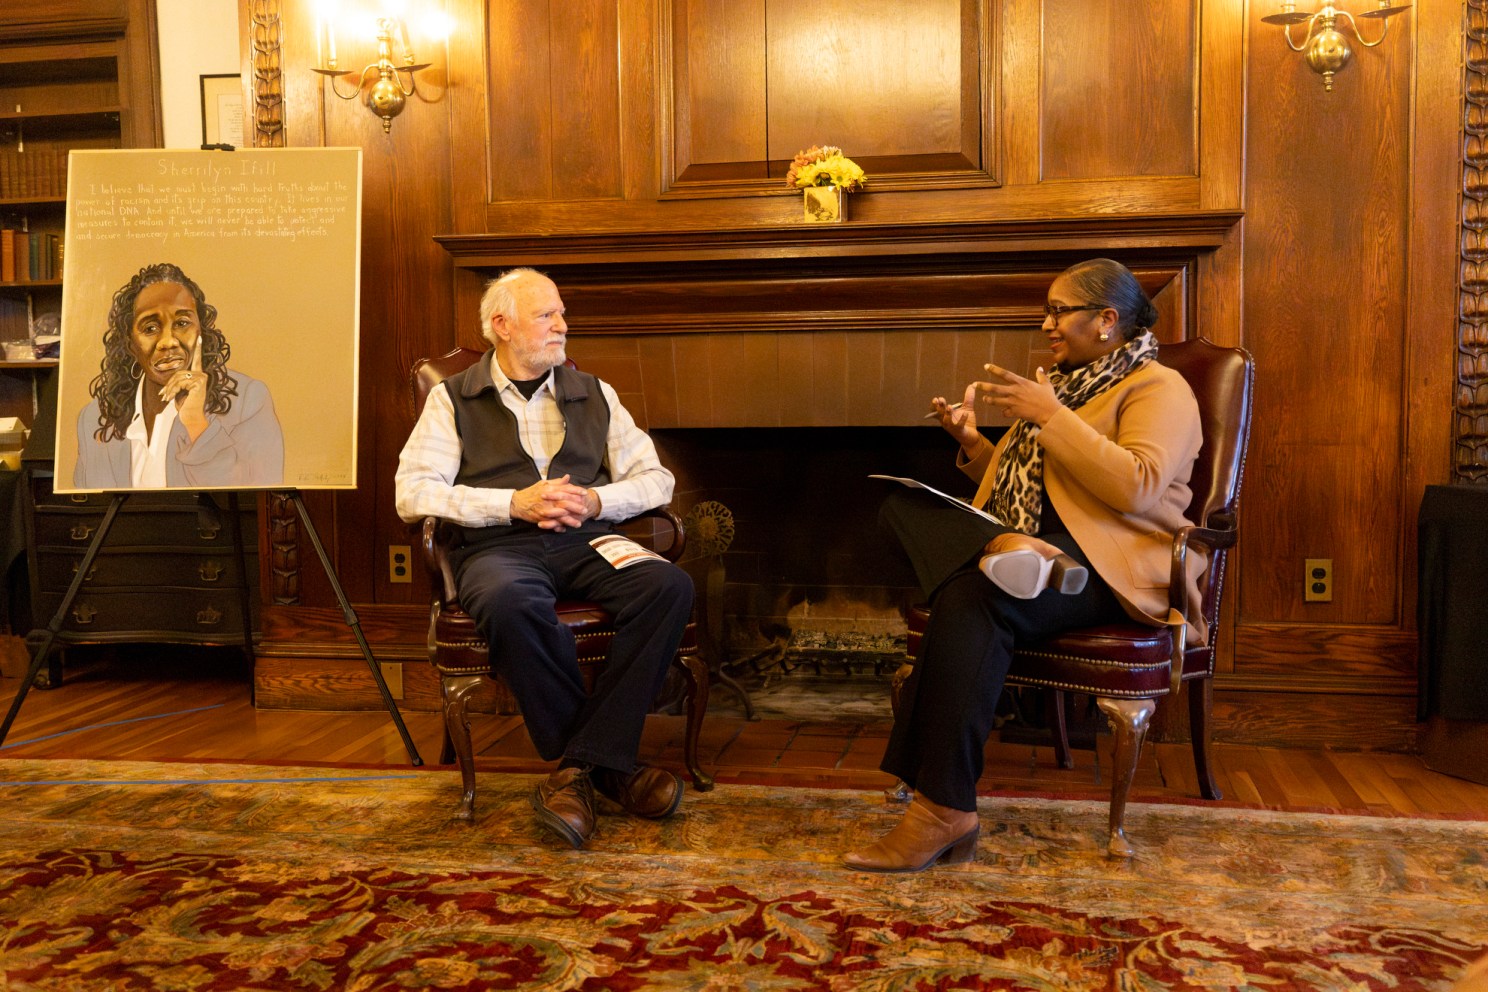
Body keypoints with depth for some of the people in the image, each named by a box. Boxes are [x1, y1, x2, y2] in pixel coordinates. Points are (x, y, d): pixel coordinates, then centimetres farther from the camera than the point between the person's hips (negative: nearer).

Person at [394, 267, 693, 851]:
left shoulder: (594, 395, 21)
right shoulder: (454, 399, 12)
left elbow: (655, 478, 17)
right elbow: (412, 493, -1)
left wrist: (596, 501, -4)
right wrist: (514, 503, -10)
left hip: (586, 541, 3)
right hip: (497, 546, -3)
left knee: (670, 586, -29)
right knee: (512, 603, -40)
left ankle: (578, 766, -26)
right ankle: (605, 765, -22)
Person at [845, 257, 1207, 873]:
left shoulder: (1160, 388, 0)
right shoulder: (1061, 383, 25)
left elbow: (1136, 487, -18)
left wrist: (1050, 416, -17)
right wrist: (972, 443, 9)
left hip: (1109, 564, -8)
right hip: (1034, 543, 8)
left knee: (973, 597, -36)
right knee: (902, 504, -15)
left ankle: (946, 813, -33)